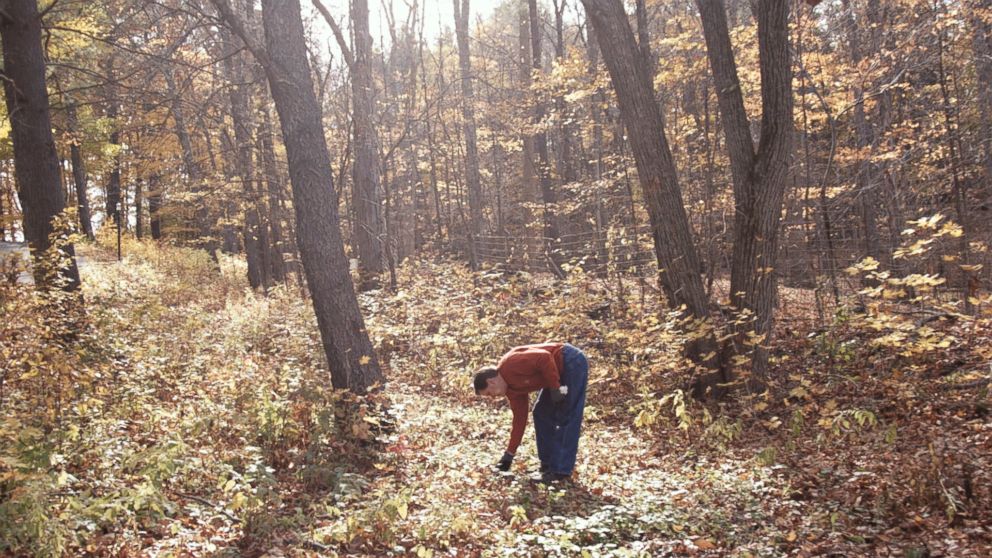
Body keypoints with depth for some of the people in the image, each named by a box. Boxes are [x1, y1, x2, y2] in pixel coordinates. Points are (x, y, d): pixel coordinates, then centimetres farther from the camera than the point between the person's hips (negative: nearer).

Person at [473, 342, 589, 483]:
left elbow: (544, 358, -27)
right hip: (562, 371, 10)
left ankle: (561, 471, -4)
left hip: (572, 362, -10)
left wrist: (555, 388, -20)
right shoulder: (512, 389, 9)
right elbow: (520, 419, 13)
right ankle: (548, 464, 18)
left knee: (565, 419, -8)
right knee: (542, 414, 12)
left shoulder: (511, 364, -20)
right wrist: (509, 454, 16)